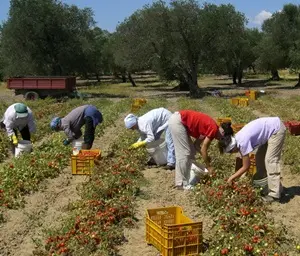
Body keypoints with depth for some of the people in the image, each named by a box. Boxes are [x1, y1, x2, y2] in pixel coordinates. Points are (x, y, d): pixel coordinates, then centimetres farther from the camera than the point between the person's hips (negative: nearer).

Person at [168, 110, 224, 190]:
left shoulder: (210, 127, 16)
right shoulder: (214, 129, -10)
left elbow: (197, 144, 20)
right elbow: (203, 149, -9)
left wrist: (206, 157, 14)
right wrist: (209, 166, 0)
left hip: (177, 119, 10)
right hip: (177, 121, -10)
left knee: (191, 152, 13)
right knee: (184, 153, -6)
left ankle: (184, 180, 17)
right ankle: (181, 184, -1)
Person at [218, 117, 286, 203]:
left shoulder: (243, 142, -26)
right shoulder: (237, 139, -1)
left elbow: (246, 167, -16)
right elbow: (243, 162, 9)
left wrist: (232, 178, -8)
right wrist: (236, 177, 7)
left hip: (277, 129, -9)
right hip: (271, 127, 9)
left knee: (270, 161, -10)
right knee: (260, 157, 13)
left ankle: (274, 194, -6)